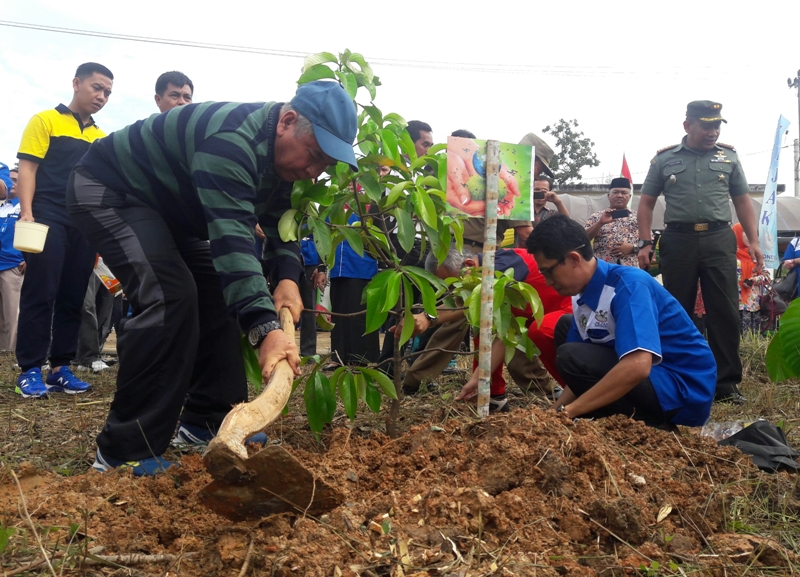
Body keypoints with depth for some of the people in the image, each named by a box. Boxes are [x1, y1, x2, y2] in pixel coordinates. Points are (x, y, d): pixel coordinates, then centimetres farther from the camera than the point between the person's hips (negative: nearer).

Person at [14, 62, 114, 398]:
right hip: (49, 219, -5)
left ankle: (60, 368, 11)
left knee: (73, 298, 5)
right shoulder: (45, 121, 4)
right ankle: (30, 370, 1)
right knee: (40, 294, -5)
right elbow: (27, 168, -2)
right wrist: (27, 213, -14)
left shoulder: (102, 138, 18)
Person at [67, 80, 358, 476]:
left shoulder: (284, 154, -5)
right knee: (170, 296, -26)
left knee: (220, 294, 4)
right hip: (108, 191, -10)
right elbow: (232, 238, -44)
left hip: (166, 206, 10)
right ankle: (124, 452, -18)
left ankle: (209, 420, 13)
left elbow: (282, 222, 3)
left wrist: (287, 276, -17)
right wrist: (265, 328, -51)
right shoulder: (233, 141, -36)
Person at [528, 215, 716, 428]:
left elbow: (637, 366, -37)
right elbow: (582, 372, 5)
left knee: (571, 356, -25)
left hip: (684, 390, -9)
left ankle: (648, 424, -10)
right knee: (565, 326, 14)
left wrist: (568, 411, -31)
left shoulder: (627, 284, -23)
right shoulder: (585, 293, 2)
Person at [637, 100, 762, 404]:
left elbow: (742, 201, 13)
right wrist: (645, 243, -2)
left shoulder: (729, 157, 10)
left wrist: (753, 241, 4)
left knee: (725, 312, -1)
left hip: (719, 239, 1)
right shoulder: (664, 159, 6)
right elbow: (647, 203, 7)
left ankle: (726, 383, 6)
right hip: (678, 240, -1)